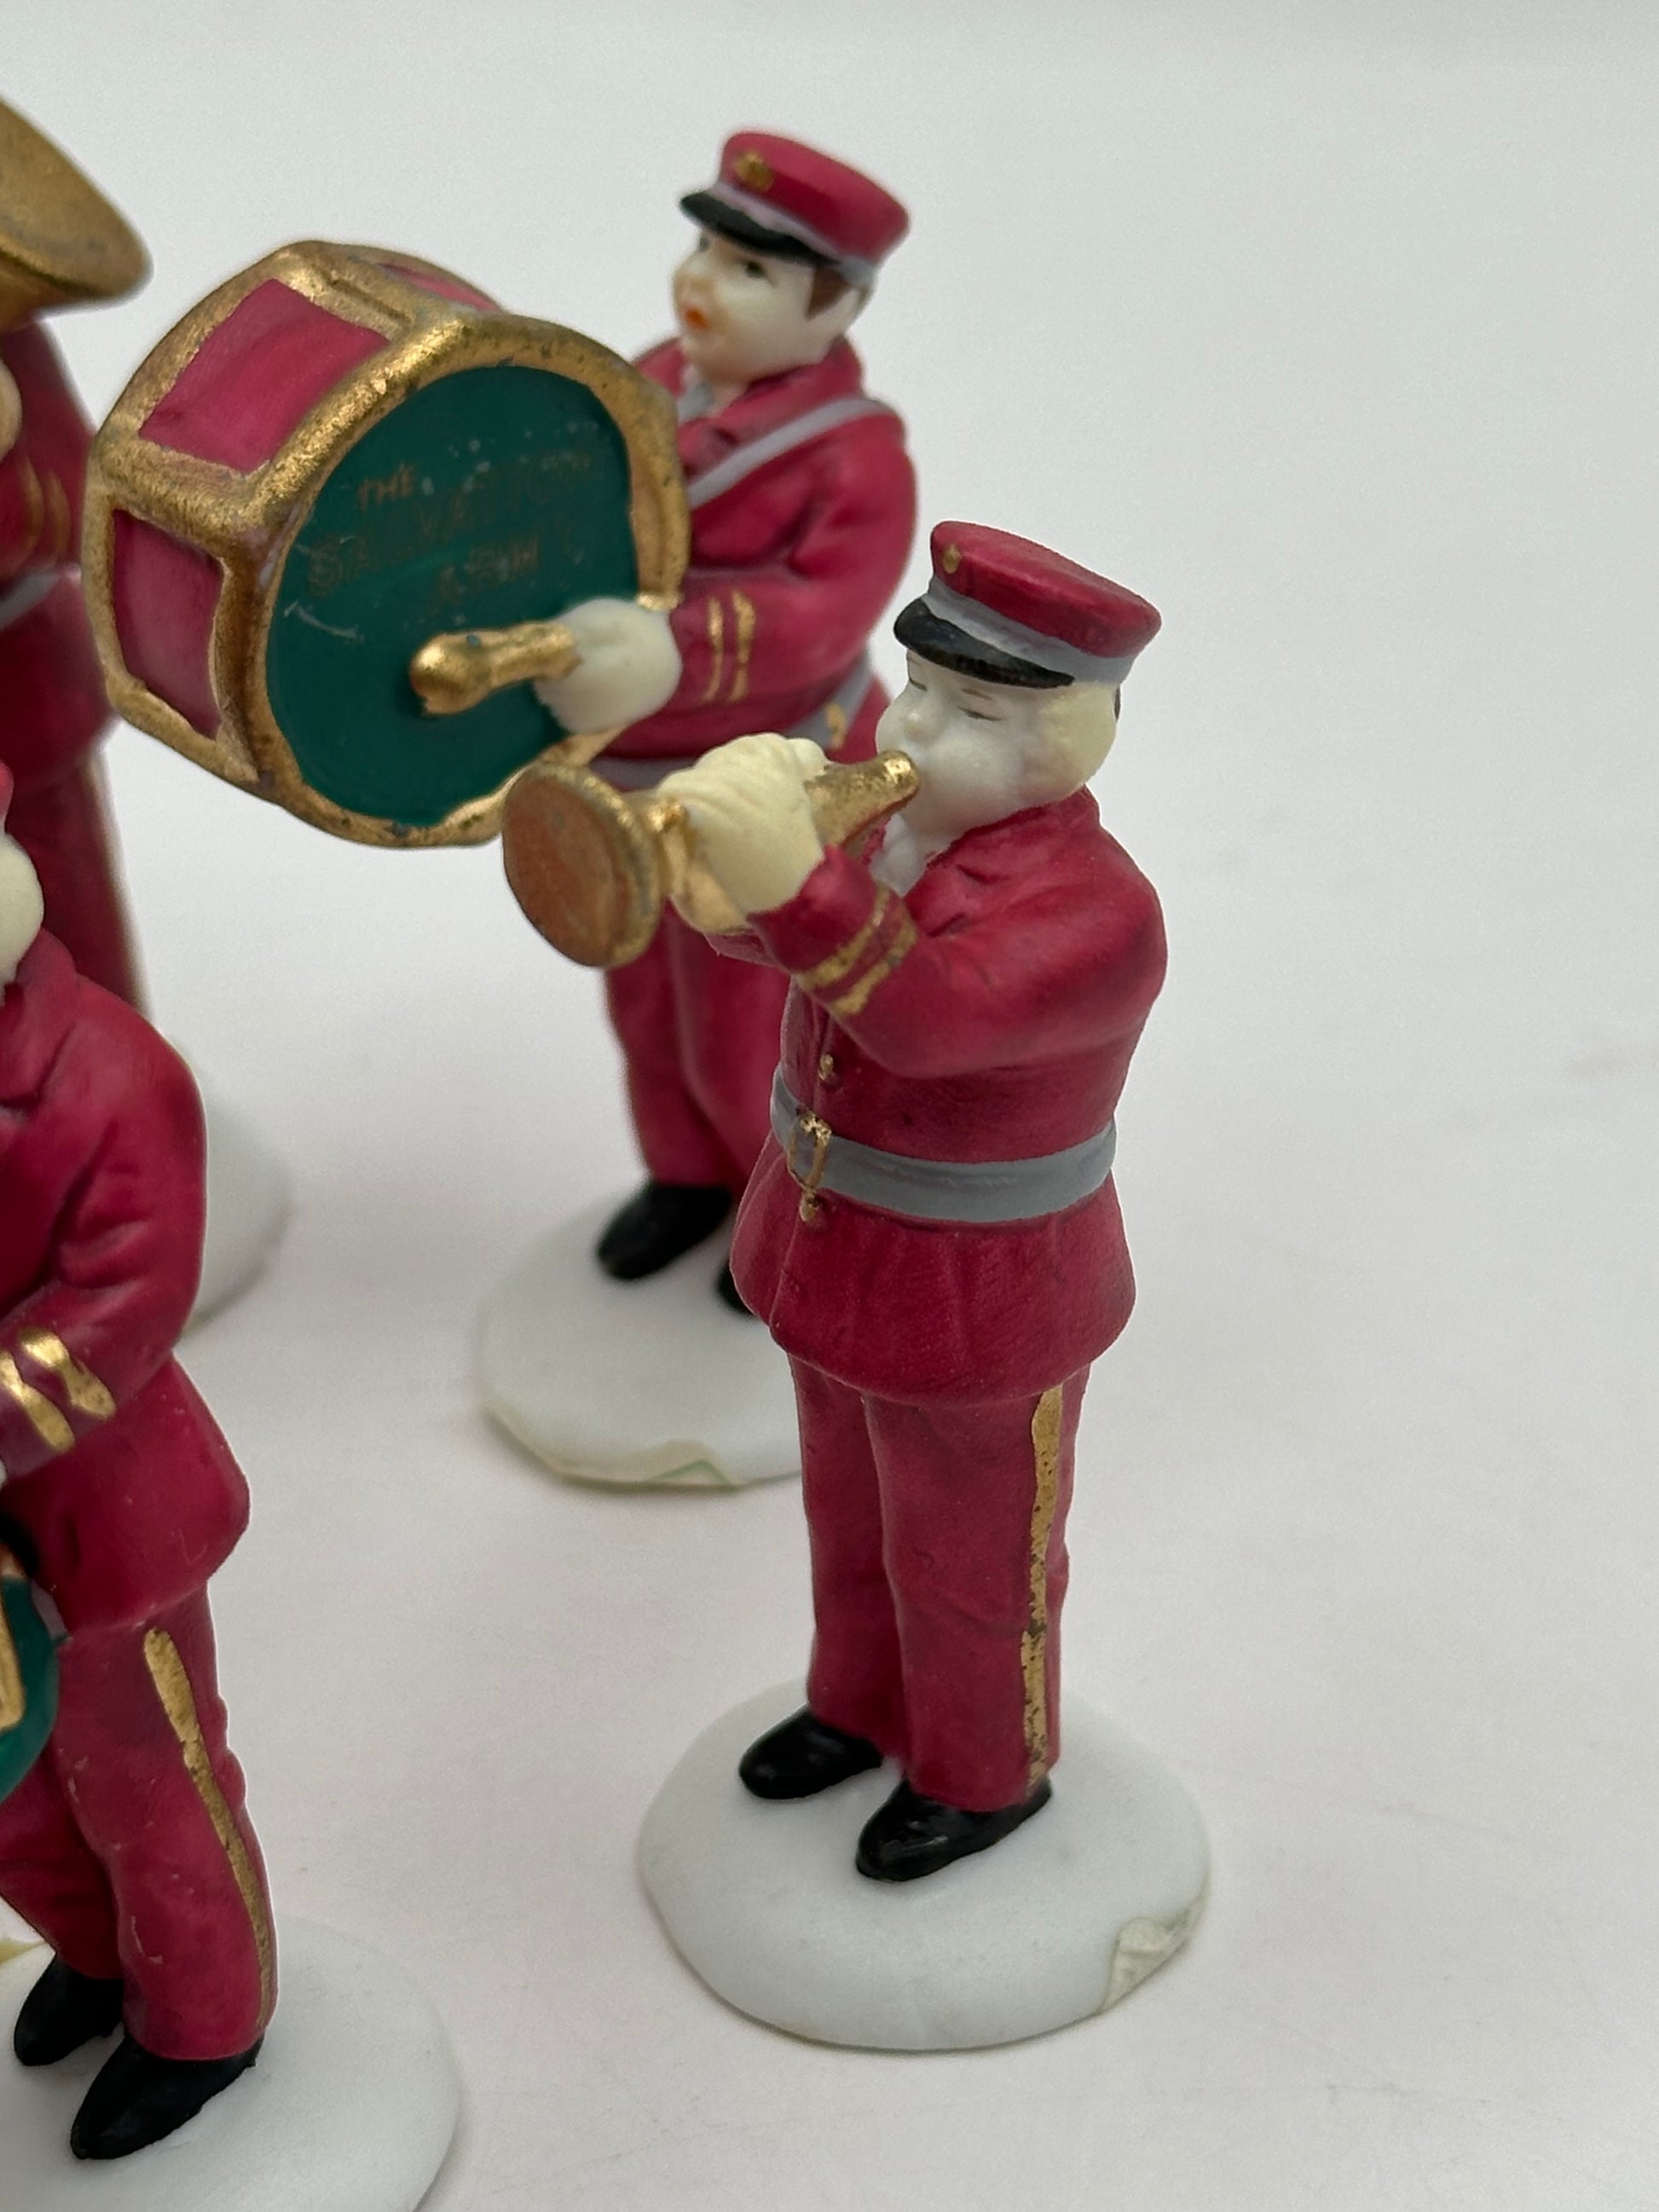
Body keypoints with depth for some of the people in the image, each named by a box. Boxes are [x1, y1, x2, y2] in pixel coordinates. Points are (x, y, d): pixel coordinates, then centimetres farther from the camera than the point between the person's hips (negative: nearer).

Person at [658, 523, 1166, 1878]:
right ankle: (870, 1704, 52)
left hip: (980, 1306, -7)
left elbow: (931, 1013, -45)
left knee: (968, 1564, 16)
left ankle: (990, 1773, 42)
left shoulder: (1087, 912, -30)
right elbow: (737, 905, -13)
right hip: (847, 1247, 7)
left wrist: (796, 881, -61)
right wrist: (721, 836, -36)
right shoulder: (891, 800, -7)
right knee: (857, 1511, 27)